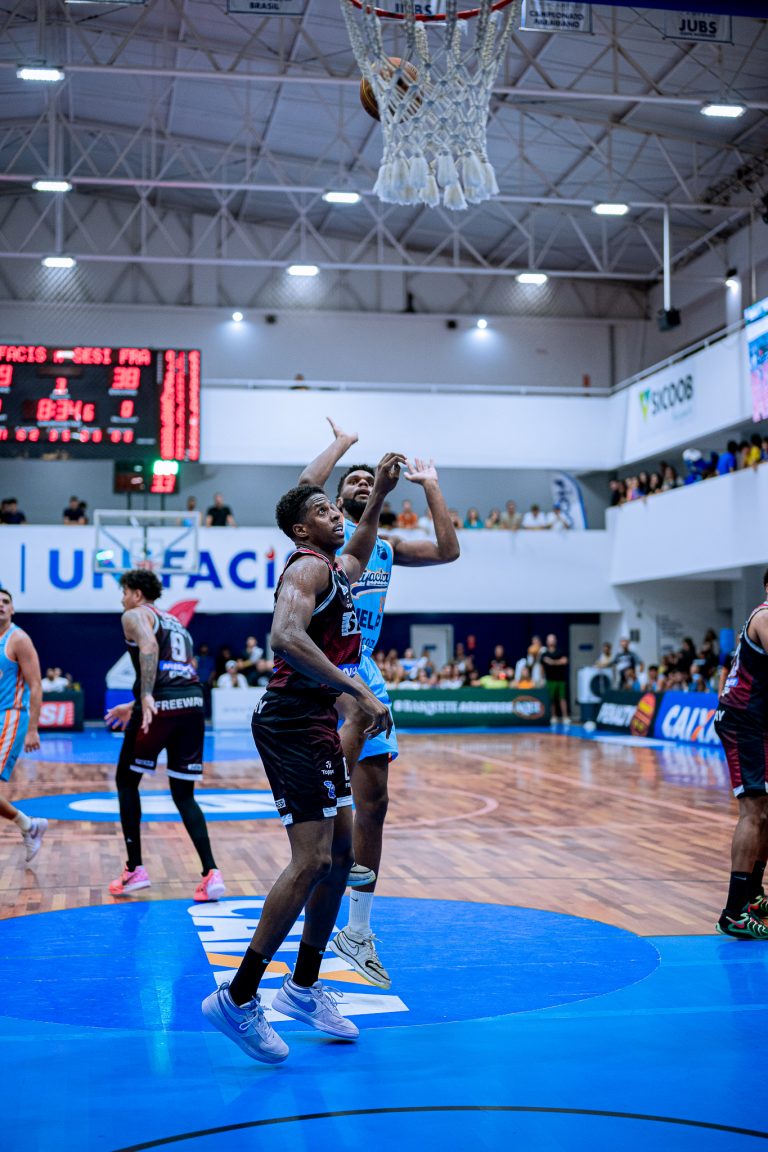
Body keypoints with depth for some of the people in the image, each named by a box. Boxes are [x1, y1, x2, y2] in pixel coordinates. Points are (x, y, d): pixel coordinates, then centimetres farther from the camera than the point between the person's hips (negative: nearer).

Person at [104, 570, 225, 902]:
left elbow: (149, 646, -15)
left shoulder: (135, 615, 7)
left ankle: (134, 869, 13)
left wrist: (145, 696, -22)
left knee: (126, 780, 15)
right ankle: (210, 872, -5)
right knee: (183, 794, 11)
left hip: (161, 704, -6)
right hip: (194, 701, 6)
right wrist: (135, 706, 43)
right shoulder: (174, 622, 30)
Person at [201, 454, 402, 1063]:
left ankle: (304, 987, 24)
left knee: (342, 851, 13)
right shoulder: (307, 567, -11)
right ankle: (237, 999, -6)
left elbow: (357, 555, 45)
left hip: (316, 723, 11)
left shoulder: (334, 569, 18)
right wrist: (359, 691, -33)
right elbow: (287, 637, -30)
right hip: (292, 722, -11)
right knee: (311, 861, -14)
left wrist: (379, 495, 35)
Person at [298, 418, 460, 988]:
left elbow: (448, 551, 6)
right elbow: (303, 491, -20)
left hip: (364, 666, 6)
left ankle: (358, 932, 14)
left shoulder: (387, 546, 18)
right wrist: (341, 444, -6)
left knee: (375, 800, 5)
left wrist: (431, 487, 10)